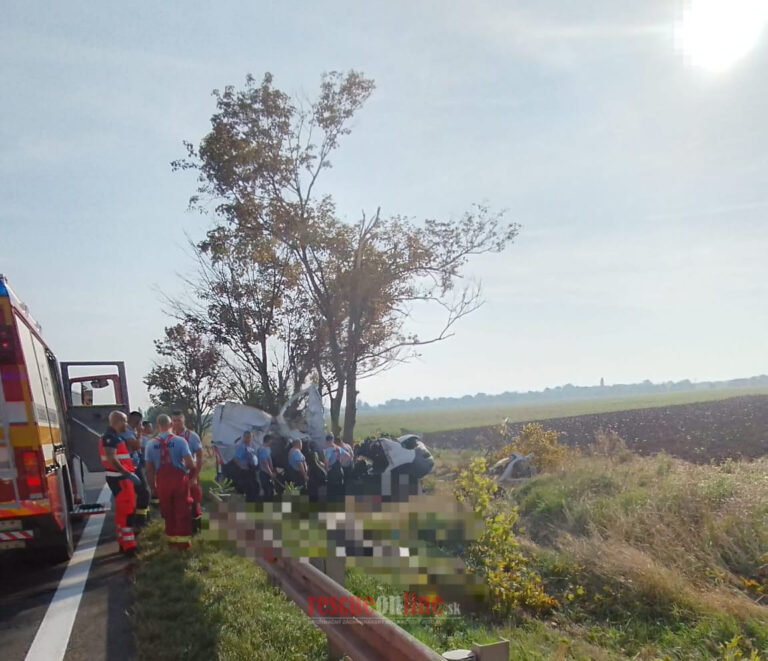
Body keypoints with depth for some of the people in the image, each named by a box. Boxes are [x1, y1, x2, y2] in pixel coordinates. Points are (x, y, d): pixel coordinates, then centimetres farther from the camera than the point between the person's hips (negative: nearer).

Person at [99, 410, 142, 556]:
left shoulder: (116, 436, 16)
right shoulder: (110, 437, -15)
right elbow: (111, 458, -26)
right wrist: (128, 473, -27)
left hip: (121, 476, 11)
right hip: (118, 477, -11)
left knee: (123, 510, 16)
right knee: (126, 510, -8)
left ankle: (124, 543, 25)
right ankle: (128, 546, -5)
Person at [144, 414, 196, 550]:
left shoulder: (151, 444, -1)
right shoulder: (180, 441, -9)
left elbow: (149, 469, 0)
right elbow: (190, 463, -16)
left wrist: (152, 487, 10)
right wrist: (193, 470, 7)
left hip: (162, 481, 2)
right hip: (179, 479, -2)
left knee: (168, 512, 16)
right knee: (182, 511, 8)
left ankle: (172, 539, 25)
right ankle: (183, 541, 12)